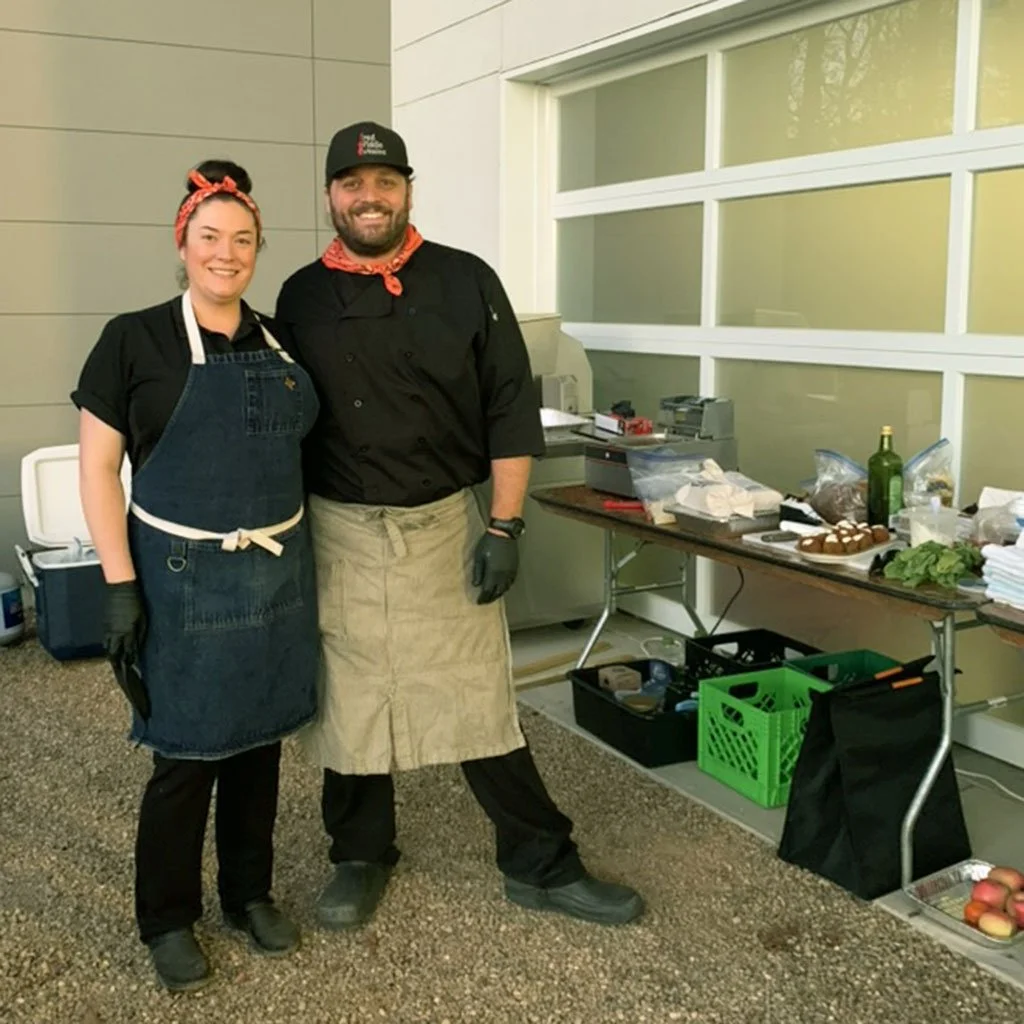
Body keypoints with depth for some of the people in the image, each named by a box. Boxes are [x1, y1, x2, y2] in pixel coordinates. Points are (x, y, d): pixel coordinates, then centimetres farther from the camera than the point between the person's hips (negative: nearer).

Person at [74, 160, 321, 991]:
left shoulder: (281, 346, 7)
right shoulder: (135, 340, -6)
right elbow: (98, 465, -6)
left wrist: (309, 558, 12)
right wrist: (120, 586, -12)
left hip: (279, 573, 5)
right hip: (185, 579, -4)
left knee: (259, 742, 15)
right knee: (187, 754, 5)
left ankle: (250, 894, 34)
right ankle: (168, 920, 26)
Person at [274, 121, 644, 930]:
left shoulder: (466, 282, -1)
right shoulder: (302, 297, 5)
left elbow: (511, 412, -2)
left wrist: (504, 526, -9)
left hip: (444, 527, -1)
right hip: (337, 534, 2)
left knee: (480, 698, 4)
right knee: (348, 701, 11)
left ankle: (543, 865, 19)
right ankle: (362, 856, 32)